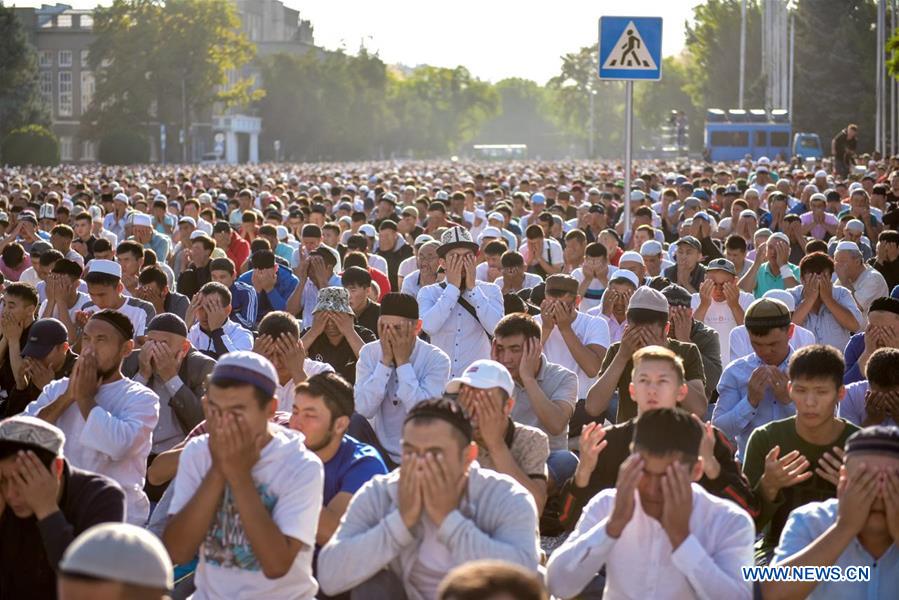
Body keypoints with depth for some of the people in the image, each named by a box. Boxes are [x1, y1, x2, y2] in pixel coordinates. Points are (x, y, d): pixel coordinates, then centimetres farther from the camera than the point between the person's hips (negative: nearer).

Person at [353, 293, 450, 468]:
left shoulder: (437, 359, -11)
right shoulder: (369, 353, -3)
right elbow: (364, 410, -16)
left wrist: (402, 361, -21)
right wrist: (385, 360, -18)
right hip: (379, 452, 2)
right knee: (354, 421, -23)